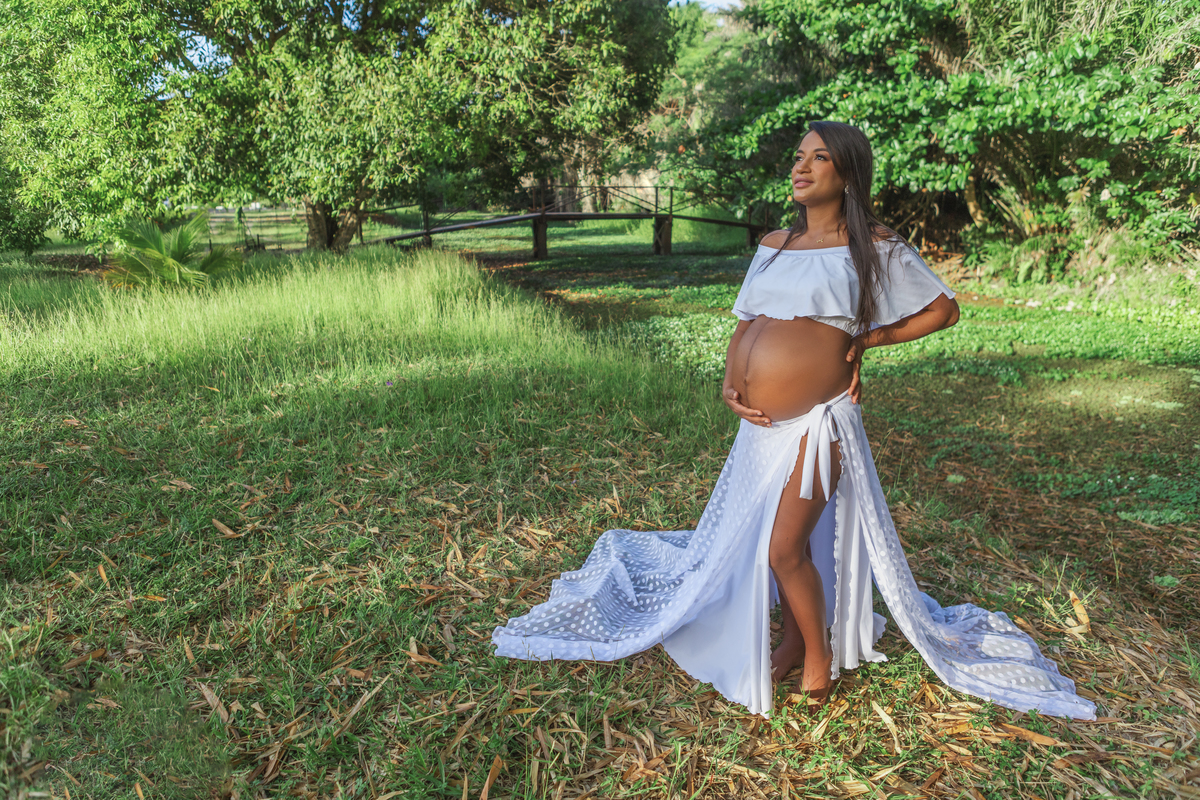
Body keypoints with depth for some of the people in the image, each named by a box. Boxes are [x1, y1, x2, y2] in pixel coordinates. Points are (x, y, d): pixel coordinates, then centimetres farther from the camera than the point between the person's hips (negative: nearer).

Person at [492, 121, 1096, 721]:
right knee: (759, 541, 15)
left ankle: (820, 655, 24)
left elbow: (943, 309, 6)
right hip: (760, 424, 6)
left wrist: (866, 338, -2)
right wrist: (729, 384, -1)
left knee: (785, 548, -4)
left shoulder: (873, 247, -1)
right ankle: (792, 642, 39)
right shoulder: (773, 245, 12)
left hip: (815, 422, -5)